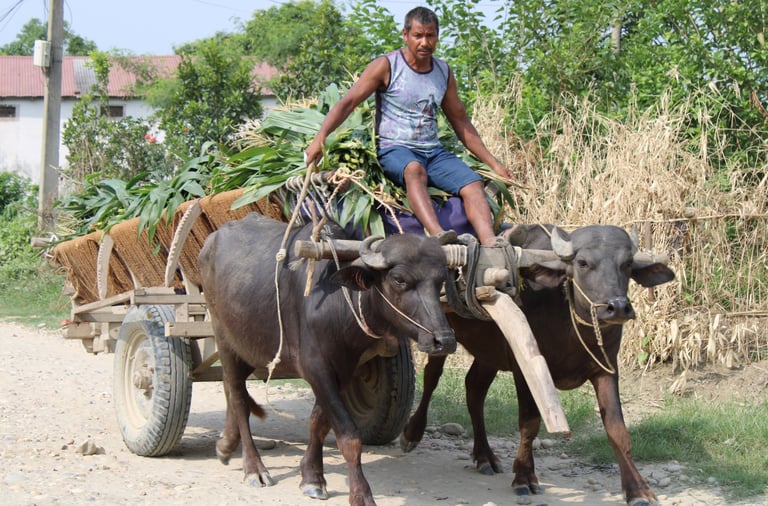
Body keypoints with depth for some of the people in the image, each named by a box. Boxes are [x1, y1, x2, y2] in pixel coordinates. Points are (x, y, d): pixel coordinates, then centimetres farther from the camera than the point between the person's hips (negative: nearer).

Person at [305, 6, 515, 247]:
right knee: (415, 169, -39)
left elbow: (461, 123, 21)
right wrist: (320, 137, -25)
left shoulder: (444, 72, 13)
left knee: (473, 183, -21)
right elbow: (347, 103, -8)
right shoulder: (386, 66, -2)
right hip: (394, 150, -5)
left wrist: (493, 164, 17)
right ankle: (436, 234, -59)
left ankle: (490, 245, -41)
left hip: (434, 151, 5)